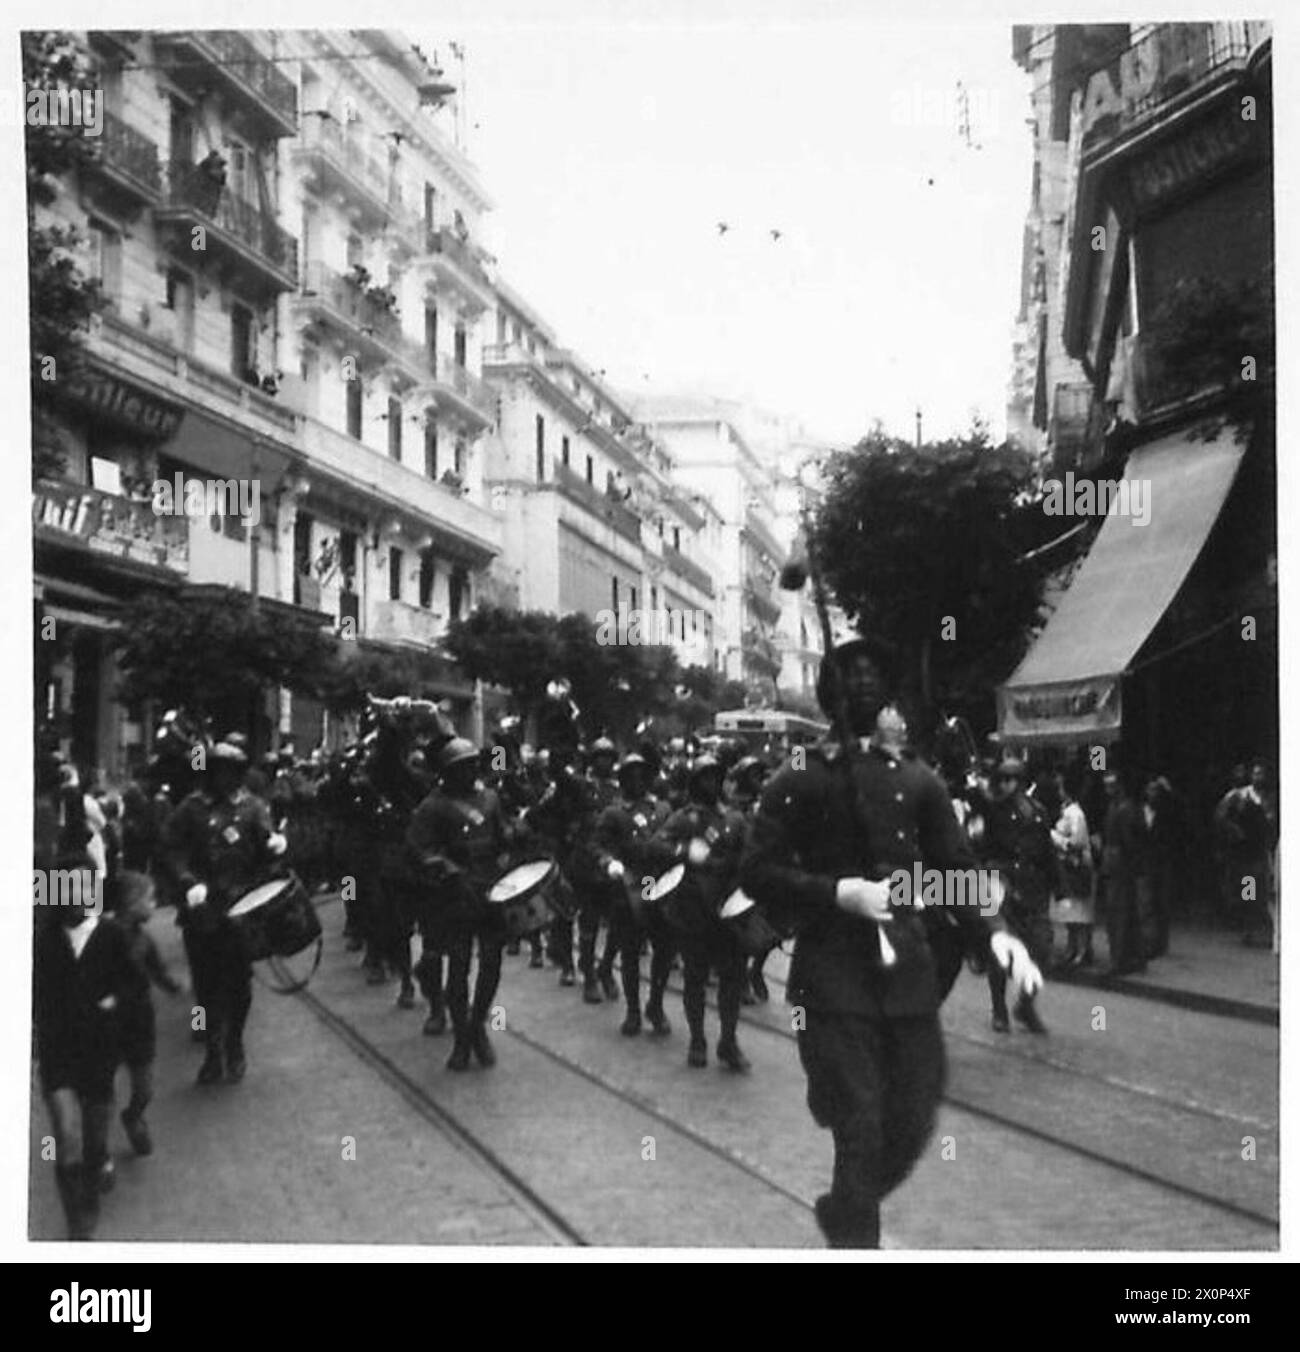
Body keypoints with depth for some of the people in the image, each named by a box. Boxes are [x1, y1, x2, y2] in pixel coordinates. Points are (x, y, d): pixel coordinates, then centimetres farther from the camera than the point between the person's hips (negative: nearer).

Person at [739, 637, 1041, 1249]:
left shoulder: (917, 780, 10)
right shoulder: (797, 784, 1)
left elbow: (957, 870, 7)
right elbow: (757, 871, -2)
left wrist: (993, 931, -10)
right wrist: (836, 892, -15)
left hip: (907, 971, 4)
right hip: (832, 978, -3)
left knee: (912, 1124, 6)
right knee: (859, 1130, -6)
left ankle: (845, 1210, 34)